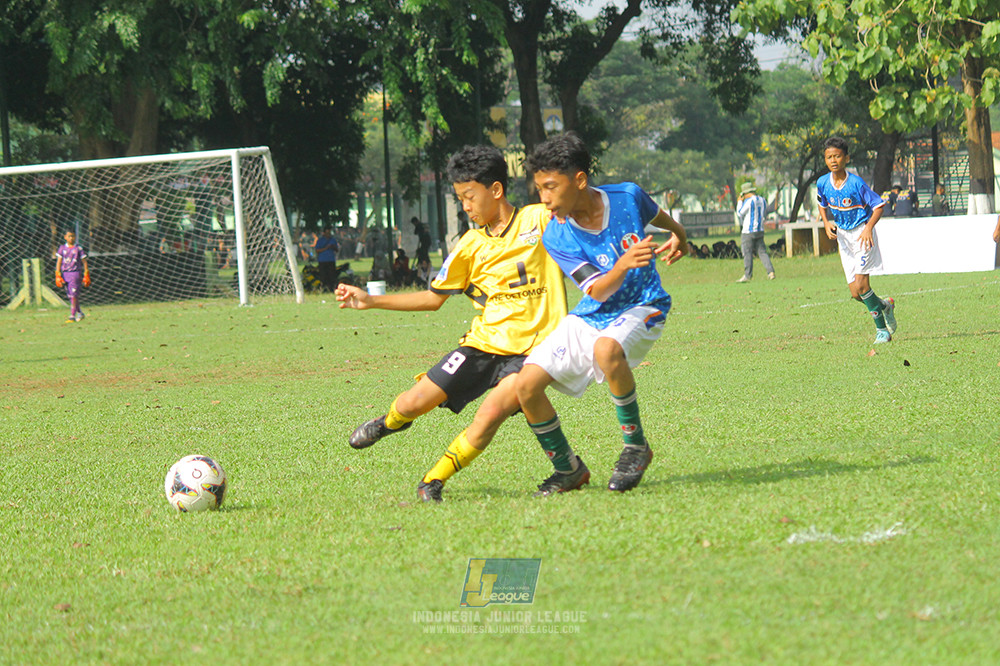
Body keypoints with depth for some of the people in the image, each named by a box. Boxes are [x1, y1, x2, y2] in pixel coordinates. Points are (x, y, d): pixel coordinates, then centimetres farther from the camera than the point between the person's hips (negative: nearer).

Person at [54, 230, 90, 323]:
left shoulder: (79, 249, 0)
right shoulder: (62, 248, 8)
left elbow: (84, 262, 4)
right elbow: (59, 262, 8)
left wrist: (86, 276, 0)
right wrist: (58, 276, 0)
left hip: (75, 274, -4)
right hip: (65, 274, 4)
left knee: (74, 296, -12)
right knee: (70, 296, 8)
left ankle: (72, 316, -11)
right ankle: (80, 313, 24)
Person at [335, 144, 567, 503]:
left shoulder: (540, 219, -1)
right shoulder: (471, 246, 9)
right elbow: (433, 297, 16)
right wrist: (370, 301, 12)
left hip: (529, 349, -4)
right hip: (483, 340, 4)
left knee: (492, 412, -28)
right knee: (413, 403, -4)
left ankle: (433, 482, -10)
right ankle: (391, 421, 34)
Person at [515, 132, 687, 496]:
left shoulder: (627, 196, -12)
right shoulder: (556, 238, -13)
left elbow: (658, 215, 16)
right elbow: (596, 292, -25)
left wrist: (678, 237, 4)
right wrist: (623, 264, -42)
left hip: (640, 307, -3)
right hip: (587, 319, 3)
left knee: (606, 349, -38)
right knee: (527, 384, -12)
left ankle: (636, 446, -19)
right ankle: (569, 469, 9)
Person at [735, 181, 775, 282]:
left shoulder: (748, 201, -14)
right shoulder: (762, 200, 10)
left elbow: (740, 213, -8)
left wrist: (740, 202, 5)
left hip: (748, 231, -7)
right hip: (760, 230, 7)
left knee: (747, 254, -1)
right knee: (762, 252, 7)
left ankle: (747, 276, 0)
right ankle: (770, 272, -5)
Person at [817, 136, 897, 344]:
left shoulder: (856, 183, -18)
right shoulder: (822, 183, -3)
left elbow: (878, 205, -11)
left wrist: (868, 228, -24)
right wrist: (827, 223, -2)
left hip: (862, 235, -5)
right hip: (843, 237, 5)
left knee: (861, 285, -16)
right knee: (855, 293, 1)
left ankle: (881, 329, 1)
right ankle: (884, 306, 29)